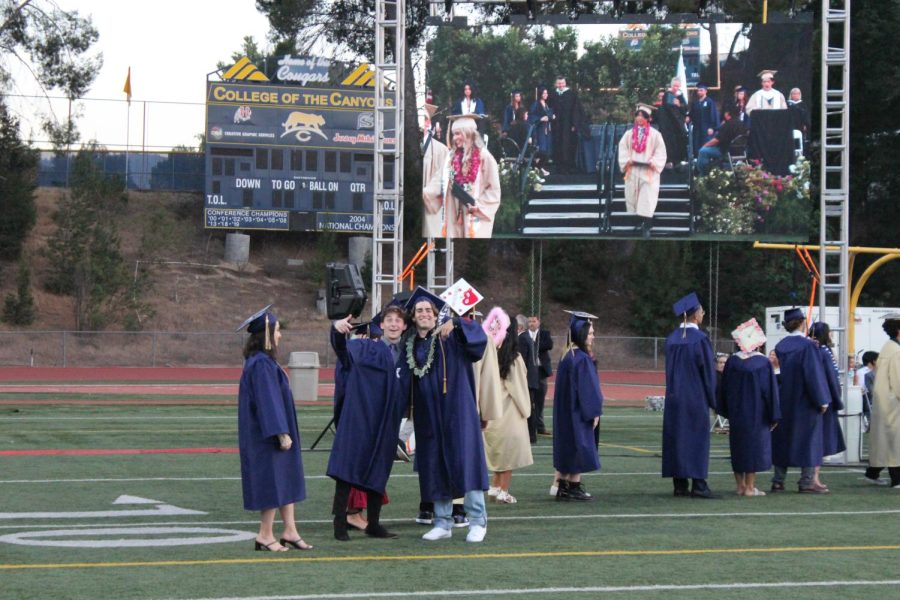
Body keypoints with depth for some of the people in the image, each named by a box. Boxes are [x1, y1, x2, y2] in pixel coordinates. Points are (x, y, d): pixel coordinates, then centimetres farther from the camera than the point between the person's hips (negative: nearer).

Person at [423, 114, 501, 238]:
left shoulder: (484, 157, -5)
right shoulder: (452, 157, 11)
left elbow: (493, 189, -5)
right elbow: (440, 181, 5)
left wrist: (479, 205, -16)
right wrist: (425, 193, -12)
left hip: (474, 217, -5)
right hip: (454, 215, 5)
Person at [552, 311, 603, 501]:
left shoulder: (567, 355, 9)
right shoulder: (582, 359, -18)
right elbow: (587, 387, -19)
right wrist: (594, 412, -13)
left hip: (565, 412, 9)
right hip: (578, 413, -9)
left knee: (566, 450, 12)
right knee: (579, 448, -1)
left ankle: (563, 486, 15)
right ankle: (574, 487, 3)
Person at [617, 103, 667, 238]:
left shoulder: (655, 134, 1)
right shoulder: (629, 134, 9)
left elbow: (660, 152, -1)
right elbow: (623, 149, 7)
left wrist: (654, 162, -17)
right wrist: (627, 161, -11)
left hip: (649, 171, -3)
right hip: (632, 171, 3)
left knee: (647, 199, -11)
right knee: (633, 197, 4)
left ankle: (646, 227, -15)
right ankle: (640, 222, 16)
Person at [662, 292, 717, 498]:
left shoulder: (671, 339, 5)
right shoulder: (700, 339, -13)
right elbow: (708, 371, -10)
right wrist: (712, 400, -2)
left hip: (674, 397, 6)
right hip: (696, 398, -6)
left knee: (675, 437, 8)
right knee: (697, 438, -1)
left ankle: (679, 484, 9)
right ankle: (698, 484, -3)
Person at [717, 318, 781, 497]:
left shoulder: (732, 361, -1)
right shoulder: (762, 363, -11)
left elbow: (724, 388, 5)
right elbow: (770, 389, -9)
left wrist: (726, 411, 14)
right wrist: (773, 415, -2)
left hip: (736, 413, 3)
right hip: (756, 413, -3)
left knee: (738, 448, 12)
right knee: (754, 447, 1)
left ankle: (740, 485, 15)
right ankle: (750, 487, -1)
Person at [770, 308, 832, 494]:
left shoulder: (780, 346, 3)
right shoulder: (807, 345, -15)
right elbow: (814, 373, -16)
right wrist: (822, 400, -11)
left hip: (784, 401, 6)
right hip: (805, 402, -6)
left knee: (783, 439, 12)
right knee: (807, 438, 1)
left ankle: (778, 481, 13)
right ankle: (807, 482, -1)